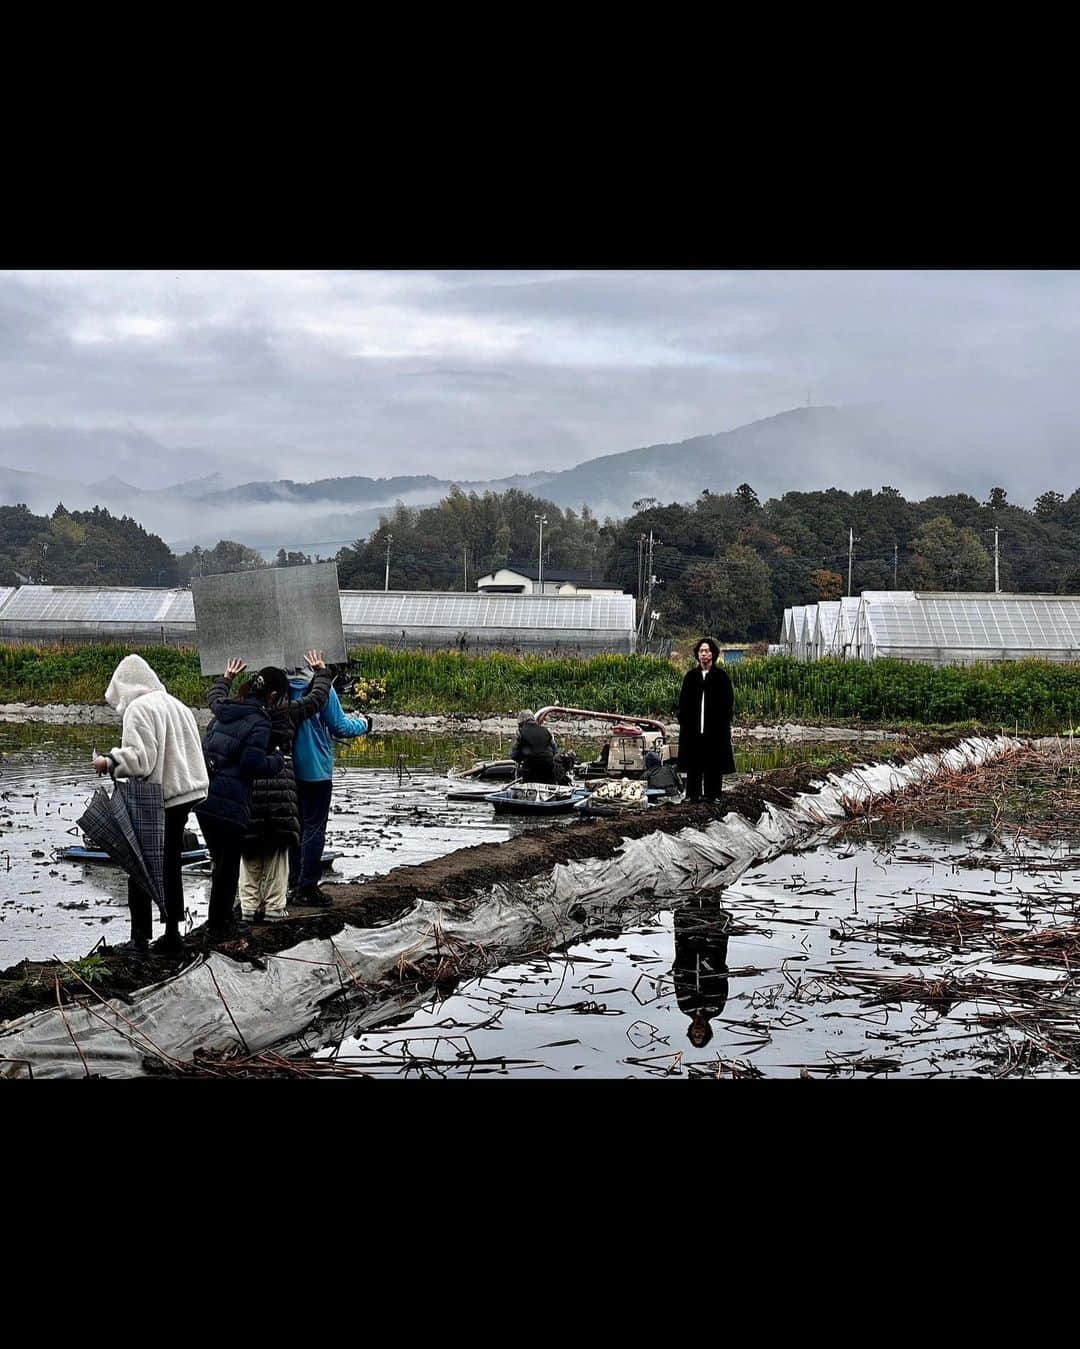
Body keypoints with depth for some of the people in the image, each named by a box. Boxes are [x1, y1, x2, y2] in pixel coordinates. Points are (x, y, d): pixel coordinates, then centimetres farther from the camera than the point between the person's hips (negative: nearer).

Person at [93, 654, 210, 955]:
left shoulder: (138, 708, -12)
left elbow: (139, 758, -21)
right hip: (183, 795, 8)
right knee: (171, 865, 14)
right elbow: (194, 749, 16)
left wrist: (110, 761, -8)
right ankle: (172, 933, 19)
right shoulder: (176, 705, 12)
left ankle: (140, 938, 0)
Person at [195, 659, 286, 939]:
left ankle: (220, 917, 26)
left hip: (203, 798, 8)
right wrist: (277, 761, -2)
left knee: (220, 860, 18)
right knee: (229, 864, 6)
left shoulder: (224, 709, 11)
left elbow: (214, 698, 36)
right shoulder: (259, 722, -12)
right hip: (230, 803, -8)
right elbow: (252, 763, -21)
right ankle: (219, 924, 12)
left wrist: (226, 678, 54)